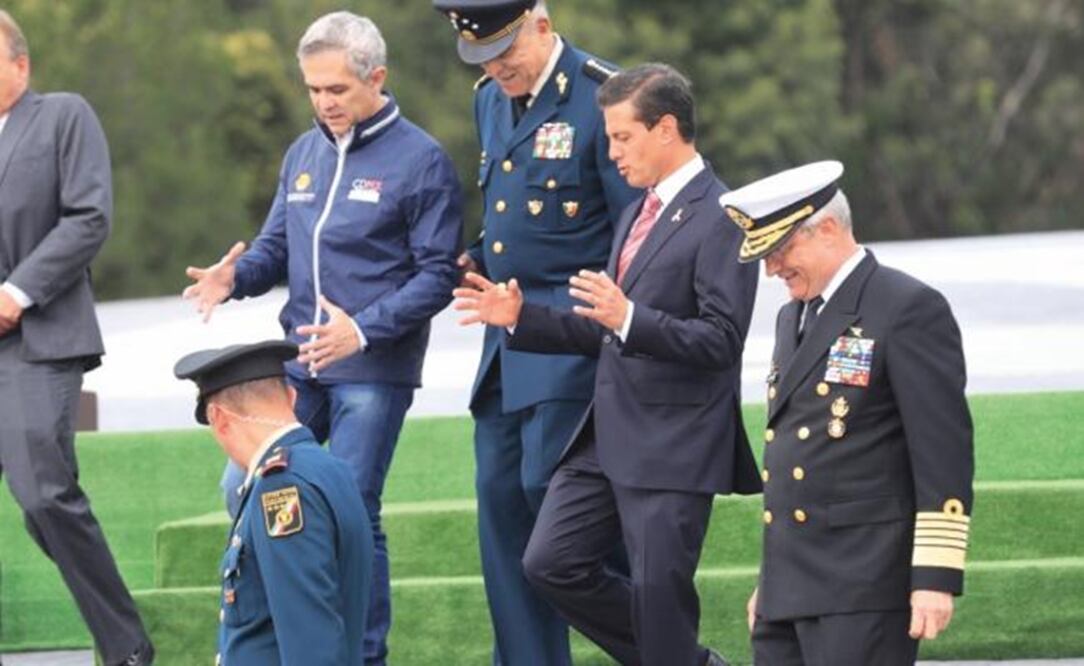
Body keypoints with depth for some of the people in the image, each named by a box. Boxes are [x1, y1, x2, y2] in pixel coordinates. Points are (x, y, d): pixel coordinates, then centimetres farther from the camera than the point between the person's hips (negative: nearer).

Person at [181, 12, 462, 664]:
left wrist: (363, 330, -20)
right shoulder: (304, 153, 12)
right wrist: (236, 276, -7)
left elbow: (438, 274, -9)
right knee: (244, 491, 1)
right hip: (295, 363, 6)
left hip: (372, 368, -6)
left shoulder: (422, 160, -6)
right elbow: (277, 246, 16)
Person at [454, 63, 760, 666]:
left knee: (659, 593, -5)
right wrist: (521, 317, 11)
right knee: (552, 563, 6)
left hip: (675, 447, -9)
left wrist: (628, 317, -29)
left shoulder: (719, 218, -12)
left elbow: (722, 340, -19)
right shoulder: (639, 214, 18)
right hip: (610, 436, 9)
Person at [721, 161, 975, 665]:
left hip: (862, 593, -9)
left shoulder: (908, 310, -8)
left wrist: (936, 578, -17)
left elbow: (945, 455, -12)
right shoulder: (794, 318, 20)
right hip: (790, 594, 9)